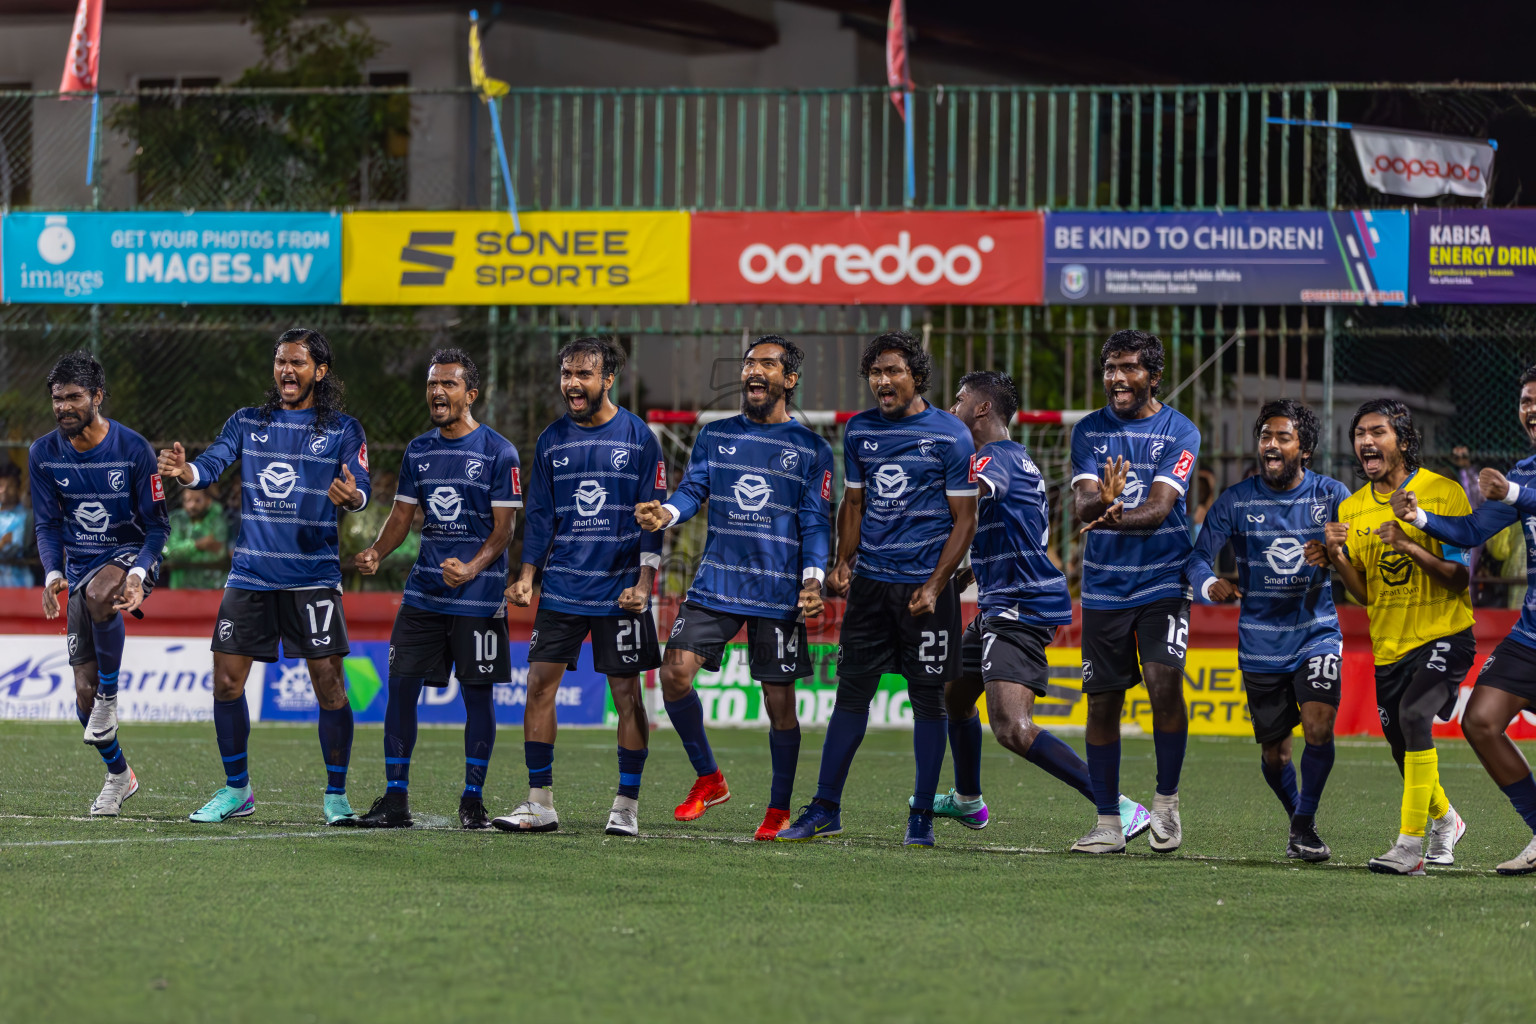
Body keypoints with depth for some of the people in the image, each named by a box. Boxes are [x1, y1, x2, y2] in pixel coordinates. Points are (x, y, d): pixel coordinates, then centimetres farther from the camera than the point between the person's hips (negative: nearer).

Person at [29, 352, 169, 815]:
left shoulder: (133, 449, -13)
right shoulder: (44, 454, -3)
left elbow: (157, 525, -9)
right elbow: (47, 524, 2)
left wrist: (138, 574, -26)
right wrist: (52, 573, -17)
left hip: (130, 555, -4)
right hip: (80, 566, 4)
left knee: (98, 593, -42)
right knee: (83, 692, -1)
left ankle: (110, 696, -24)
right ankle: (118, 775, 21)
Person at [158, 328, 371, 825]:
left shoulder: (342, 429, 2)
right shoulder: (248, 423, 9)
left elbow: (361, 486, -9)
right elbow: (212, 465, -3)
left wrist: (352, 495, -33)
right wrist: (184, 471, -26)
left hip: (313, 576, -3)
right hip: (250, 574, 3)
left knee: (329, 685, -5)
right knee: (226, 681, 1)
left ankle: (336, 796, 7)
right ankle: (236, 790, 15)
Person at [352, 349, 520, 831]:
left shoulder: (498, 452, -4)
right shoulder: (418, 451, 11)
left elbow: (503, 528, -7)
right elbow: (401, 517, 15)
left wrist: (473, 567, -23)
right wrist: (376, 553, -5)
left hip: (478, 595, -5)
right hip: (423, 592, 5)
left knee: (476, 692, 0)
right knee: (401, 684, -1)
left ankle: (473, 799, 10)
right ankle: (395, 799, 4)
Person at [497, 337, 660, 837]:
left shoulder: (638, 437, -1)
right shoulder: (552, 440, 8)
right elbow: (540, 515, 11)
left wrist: (644, 581, -9)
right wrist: (526, 576, 0)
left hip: (620, 590, -3)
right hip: (562, 587, 3)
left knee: (627, 694, 0)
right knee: (539, 685, -3)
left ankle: (626, 806, 8)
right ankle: (540, 804, 3)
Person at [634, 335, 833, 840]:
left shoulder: (810, 449, 4)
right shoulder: (715, 436, 12)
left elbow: (816, 523, 1)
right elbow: (694, 490, 3)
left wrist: (813, 578, -13)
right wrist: (667, 512, -19)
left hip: (779, 593, -2)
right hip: (716, 584, 3)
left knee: (779, 700, 0)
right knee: (675, 672, -12)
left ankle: (779, 808, 15)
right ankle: (708, 779, 7)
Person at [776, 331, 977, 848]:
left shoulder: (950, 435, -6)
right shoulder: (859, 431, 8)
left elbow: (964, 519, -5)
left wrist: (933, 587, -14)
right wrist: (842, 564, 3)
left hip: (925, 586, -4)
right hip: (870, 583, 4)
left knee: (927, 698, 1)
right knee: (851, 692, 4)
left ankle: (921, 817, 7)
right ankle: (825, 808, 10)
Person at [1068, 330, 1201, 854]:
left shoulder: (1179, 432, -3)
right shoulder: (1088, 431, 5)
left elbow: (1160, 506, -15)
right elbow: (1083, 504, -7)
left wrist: (1119, 516, -36)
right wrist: (1103, 500, -31)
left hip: (1163, 580, -3)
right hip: (1104, 586, 3)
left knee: (1165, 682, -20)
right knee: (1102, 701, 3)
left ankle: (1166, 801, -1)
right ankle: (1108, 824, 12)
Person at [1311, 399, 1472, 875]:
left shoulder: (1443, 493, -10)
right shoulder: (1353, 509, 6)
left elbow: (1459, 579, -14)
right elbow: (1366, 594, 7)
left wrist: (1408, 545, -26)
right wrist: (1336, 558, -11)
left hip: (1443, 635, -6)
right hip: (1389, 647, 6)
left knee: (1413, 715, -29)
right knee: (1408, 755, 13)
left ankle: (1411, 844, -27)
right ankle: (1445, 820, 45)